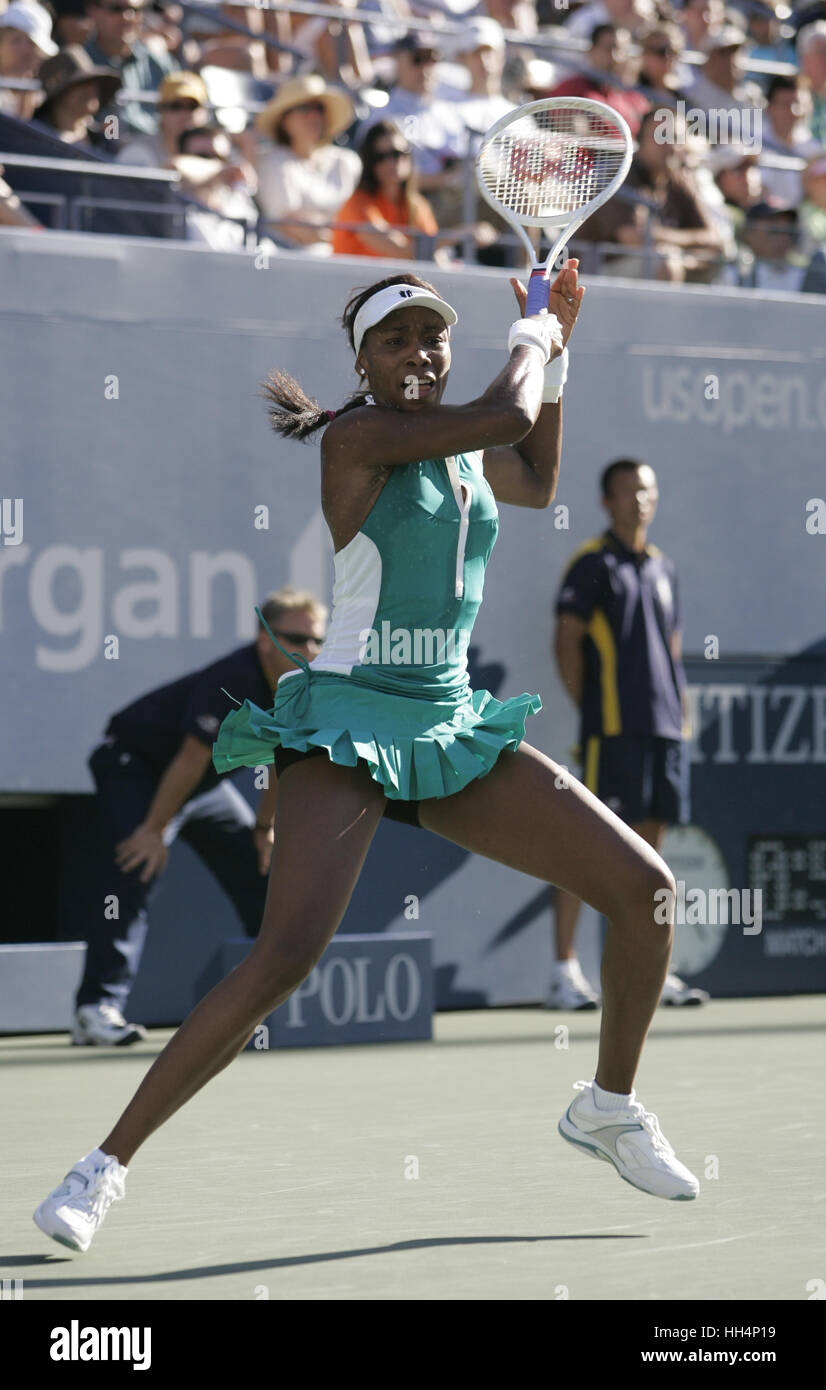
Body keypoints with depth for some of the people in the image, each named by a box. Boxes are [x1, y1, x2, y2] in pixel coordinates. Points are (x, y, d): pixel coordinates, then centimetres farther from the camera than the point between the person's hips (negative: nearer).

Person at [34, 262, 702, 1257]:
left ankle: (607, 1107, 25)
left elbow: (536, 483, 34)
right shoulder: (355, 437, -12)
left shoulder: (466, 450, 11)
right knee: (284, 959, -25)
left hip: (450, 726, 8)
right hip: (345, 727, -8)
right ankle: (107, 1165, -15)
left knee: (644, 887, 3)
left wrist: (553, 345, 25)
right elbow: (507, 413, -22)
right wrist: (535, 331, -2)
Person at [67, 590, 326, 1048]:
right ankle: (97, 1009, -32)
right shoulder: (230, 682, -35)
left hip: (206, 785, 9)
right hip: (134, 766, -9)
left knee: (265, 868, 8)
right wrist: (156, 829, -22)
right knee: (136, 872, -26)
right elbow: (191, 759, -29)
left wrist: (265, 828, 11)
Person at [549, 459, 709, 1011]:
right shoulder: (592, 563, -2)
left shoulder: (663, 568, 18)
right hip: (612, 728, -7)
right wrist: (590, 707, -6)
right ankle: (565, 970, -7)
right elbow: (567, 640, -5)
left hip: (666, 726, 7)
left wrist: (681, 710, 14)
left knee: (651, 838, 8)